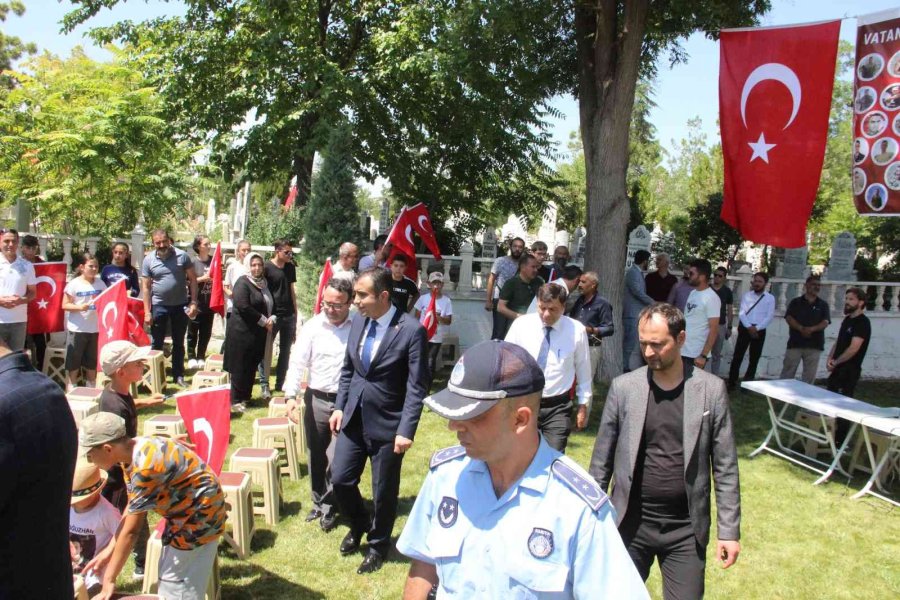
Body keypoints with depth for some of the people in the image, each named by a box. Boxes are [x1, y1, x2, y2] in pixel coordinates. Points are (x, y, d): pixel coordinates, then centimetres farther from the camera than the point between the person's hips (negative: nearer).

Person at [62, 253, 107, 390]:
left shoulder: (100, 283, 6)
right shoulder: (74, 284, -6)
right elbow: (65, 305, -8)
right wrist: (80, 307, -23)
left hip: (95, 328, 4)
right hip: (77, 329, -4)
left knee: (92, 362, 14)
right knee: (74, 362, 4)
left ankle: (91, 388, 25)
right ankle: (72, 388, 15)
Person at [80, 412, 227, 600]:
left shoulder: (145, 467, -32)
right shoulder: (135, 454, -4)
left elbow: (131, 530, -25)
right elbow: (132, 510, 6)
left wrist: (109, 580, -16)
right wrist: (110, 549, 2)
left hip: (199, 516, -9)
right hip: (186, 512, 9)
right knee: (171, 581, 20)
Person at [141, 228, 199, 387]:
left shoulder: (182, 256, -6)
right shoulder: (148, 260, -5)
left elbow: (192, 279, -2)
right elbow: (145, 287, -3)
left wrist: (193, 302, -9)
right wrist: (147, 312, -7)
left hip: (180, 305, 0)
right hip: (159, 306, 0)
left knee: (179, 343, 12)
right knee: (157, 343, 8)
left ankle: (178, 375, 21)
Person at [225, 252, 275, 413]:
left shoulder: (264, 283, 13)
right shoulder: (243, 283, -11)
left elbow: (271, 305, 20)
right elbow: (244, 307, -21)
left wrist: (272, 319, -1)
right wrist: (264, 321, -16)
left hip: (258, 333, 7)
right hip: (242, 332, -7)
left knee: (252, 366, 12)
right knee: (240, 367, -1)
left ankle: (246, 397, 23)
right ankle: (236, 400, 8)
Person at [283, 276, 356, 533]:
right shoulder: (312, 326, -3)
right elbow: (297, 362, -4)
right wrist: (291, 396, -14)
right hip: (316, 400, 3)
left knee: (336, 459, -2)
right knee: (317, 457, 16)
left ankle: (328, 507, 20)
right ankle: (319, 502, 35)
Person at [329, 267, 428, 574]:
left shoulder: (411, 330, -18)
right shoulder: (358, 322, 1)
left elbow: (416, 386, -16)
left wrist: (406, 430, -20)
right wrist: (339, 407, 6)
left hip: (386, 424, -5)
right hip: (353, 418, 5)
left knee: (384, 491, 10)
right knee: (340, 479, 11)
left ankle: (378, 545, 35)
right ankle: (359, 525, 41)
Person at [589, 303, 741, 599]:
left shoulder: (711, 390, -5)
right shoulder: (623, 387, -4)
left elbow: (725, 466, -1)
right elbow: (601, 459, 2)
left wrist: (729, 529, -2)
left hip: (686, 530, -1)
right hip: (630, 524, 1)